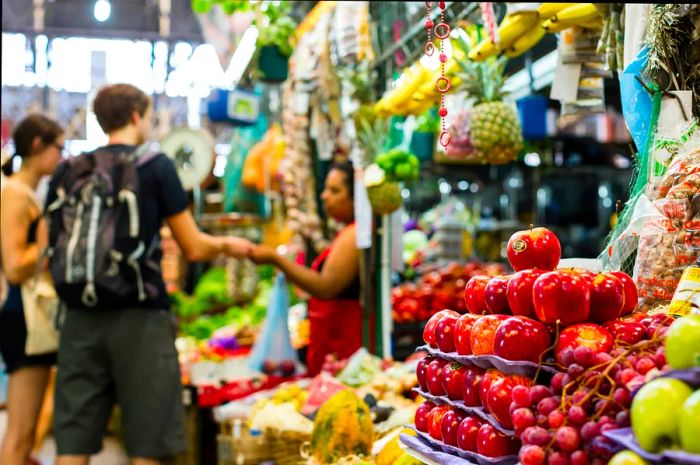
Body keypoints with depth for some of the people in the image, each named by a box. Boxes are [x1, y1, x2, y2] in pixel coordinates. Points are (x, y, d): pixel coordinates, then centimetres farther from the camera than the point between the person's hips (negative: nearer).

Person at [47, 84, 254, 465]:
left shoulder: (67, 170, 9)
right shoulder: (155, 165, -2)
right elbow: (194, 249, -2)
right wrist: (227, 245, 18)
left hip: (81, 318, 4)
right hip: (139, 317, -4)